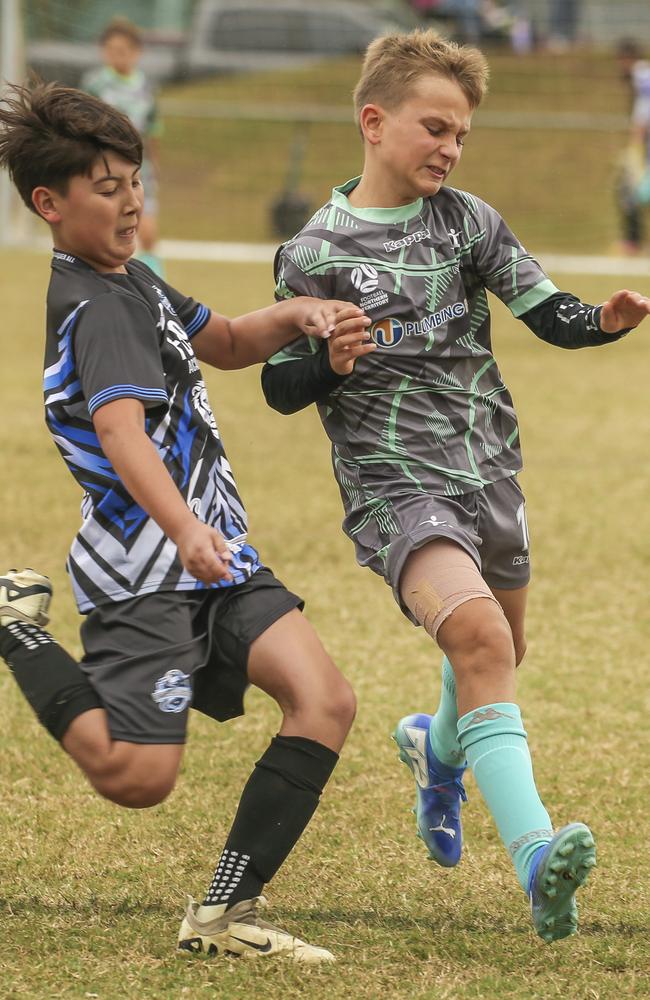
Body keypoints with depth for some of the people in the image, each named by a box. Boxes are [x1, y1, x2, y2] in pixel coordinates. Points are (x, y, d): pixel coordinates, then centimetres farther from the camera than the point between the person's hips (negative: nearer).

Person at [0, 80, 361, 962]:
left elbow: (223, 344, 31)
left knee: (324, 700, -8)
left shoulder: (128, 280, 16)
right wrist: (183, 529, -47)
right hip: (142, 573, -9)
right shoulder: (94, 308, -15)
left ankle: (227, 914, -5)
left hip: (215, 560, 9)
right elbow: (121, 430, -31)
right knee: (137, 778, -15)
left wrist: (291, 317, 8)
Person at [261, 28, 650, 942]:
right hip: (393, 484, -5)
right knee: (478, 635, -27)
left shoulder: (467, 220, 4)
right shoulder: (315, 253, -5)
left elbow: (548, 314, 0)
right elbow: (280, 388, 1)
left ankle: (437, 749, 59)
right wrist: (331, 362, -20)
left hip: (488, 472, 5)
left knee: (496, 650, 22)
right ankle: (536, 855, -37)